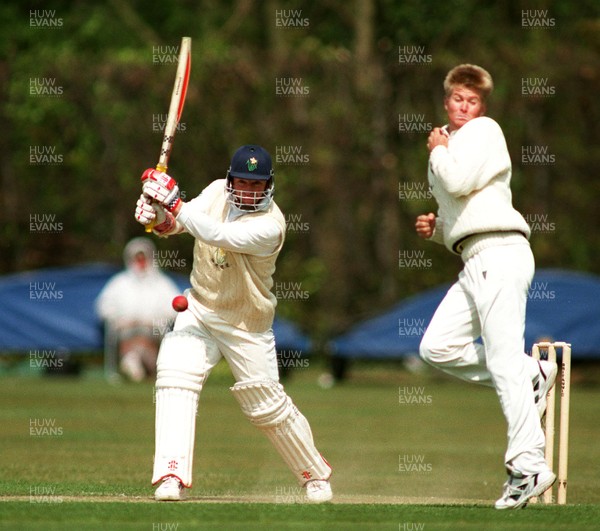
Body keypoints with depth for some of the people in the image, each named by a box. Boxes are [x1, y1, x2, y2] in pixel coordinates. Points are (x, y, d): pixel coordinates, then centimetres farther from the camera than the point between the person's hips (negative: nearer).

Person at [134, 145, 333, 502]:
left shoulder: (271, 225, -25)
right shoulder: (217, 192, -4)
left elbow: (218, 236, -38)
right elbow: (175, 225, -10)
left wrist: (175, 204, -42)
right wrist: (158, 215, -33)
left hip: (247, 325, -5)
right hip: (199, 311, 5)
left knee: (268, 406, 1)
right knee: (175, 376, -18)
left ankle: (315, 473, 25)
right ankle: (173, 477, -20)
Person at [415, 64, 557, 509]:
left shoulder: (484, 131, 0)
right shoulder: (452, 145, 25)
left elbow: (459, 182, -16)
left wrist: (438, 151, 2)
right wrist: (436, 228, 13)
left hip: (500, 252, -9)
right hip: (475, 261, 9)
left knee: (503, 358, -15)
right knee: (436, 347, 1)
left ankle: (528, 465, -20)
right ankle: (532, 376, 8)